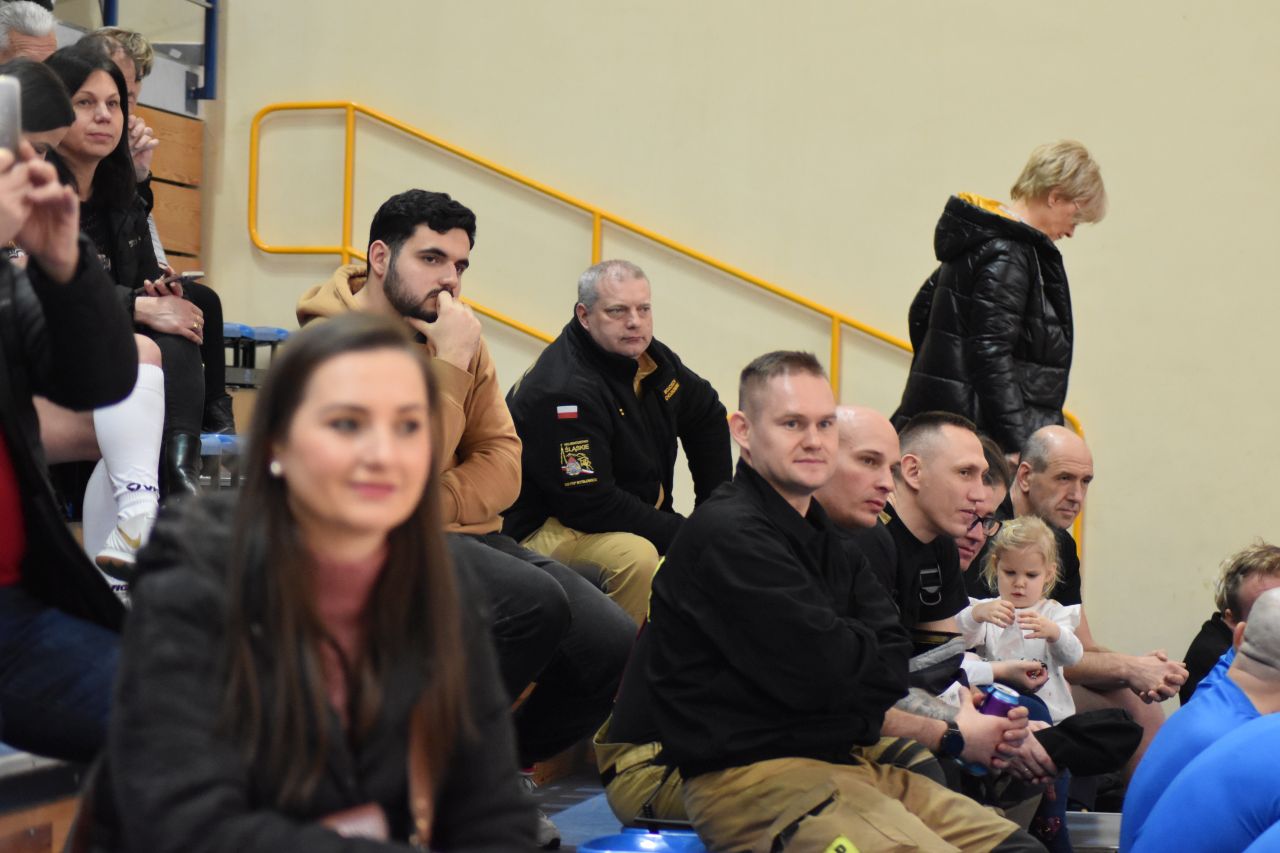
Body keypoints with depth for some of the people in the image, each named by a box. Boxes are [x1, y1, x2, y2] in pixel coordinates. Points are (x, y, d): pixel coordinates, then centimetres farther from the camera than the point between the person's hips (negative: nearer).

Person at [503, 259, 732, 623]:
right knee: (636, 556, -35)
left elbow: (708, 415, 20)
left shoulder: (648, 357, 1)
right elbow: (589, 503, -28)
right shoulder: (563, 391, -27)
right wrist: (682, 534, -22)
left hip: (629, 515, 9)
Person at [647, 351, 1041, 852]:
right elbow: (823, 671, -19)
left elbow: (893, 656, 10)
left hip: (838, 759, 9)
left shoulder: (822, 533, 17)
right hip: (750, 776, -9)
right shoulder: (729, 535, -14)